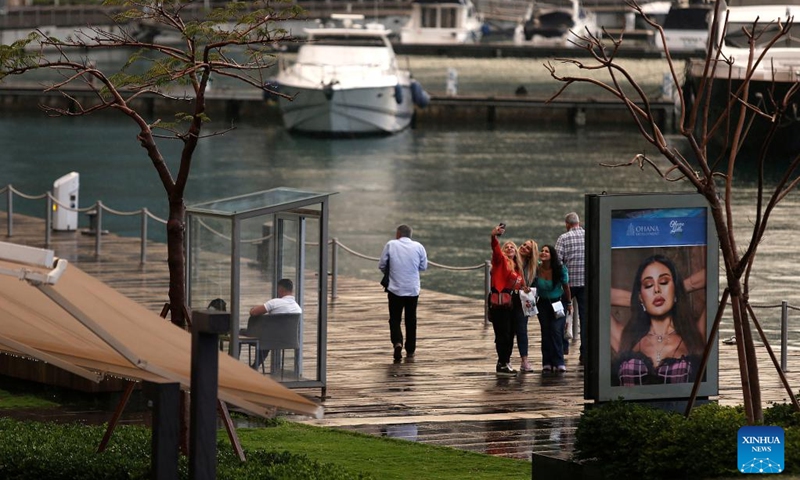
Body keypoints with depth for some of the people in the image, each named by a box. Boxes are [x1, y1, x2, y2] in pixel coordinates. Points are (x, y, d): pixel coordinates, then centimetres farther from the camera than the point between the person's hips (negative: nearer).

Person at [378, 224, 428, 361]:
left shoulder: (390, 245, -7)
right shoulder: (418, 247, -2)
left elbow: (381, 265, -2)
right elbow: (423, 267, 6)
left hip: (395, 289, -2)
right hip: (413, 289, 2)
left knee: (395, 319, 5)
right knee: (411, 320, 14)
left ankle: (397, 342, -21)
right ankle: (410, 350, 19)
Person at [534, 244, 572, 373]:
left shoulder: (561, 270, -16)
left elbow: (566, 286, -2)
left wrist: (569, 303, 8)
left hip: (558, 302, -2)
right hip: (543, 303, 2)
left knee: (556, 330, -13)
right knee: (546, 332, 0)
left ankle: (558, 362, -13)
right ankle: (547, 363, 3)